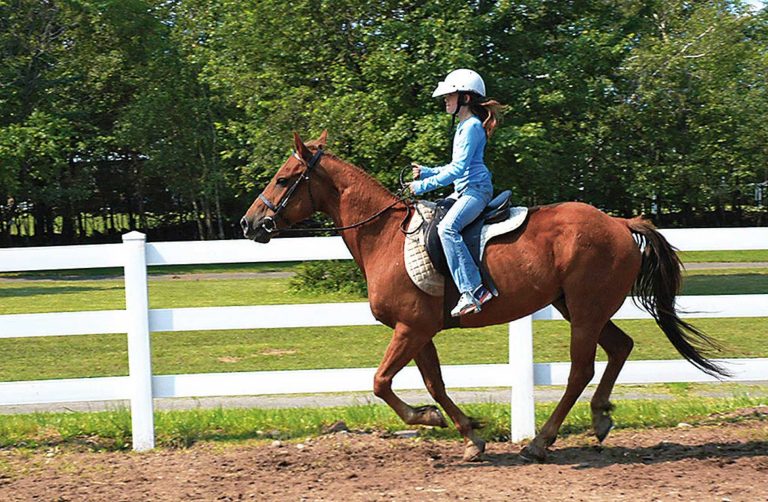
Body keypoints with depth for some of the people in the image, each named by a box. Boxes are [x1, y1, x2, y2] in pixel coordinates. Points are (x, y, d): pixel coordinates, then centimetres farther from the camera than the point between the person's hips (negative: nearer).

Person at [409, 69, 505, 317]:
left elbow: (458, 168, -19)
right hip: (463, 191, 12)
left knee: (447, 228, -32)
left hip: (476, 189, -12)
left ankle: (472, 289, -37)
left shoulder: (472, 127, -11)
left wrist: (425, 185, -18)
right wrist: (426, 172, 19)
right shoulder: (464, 126, 21)